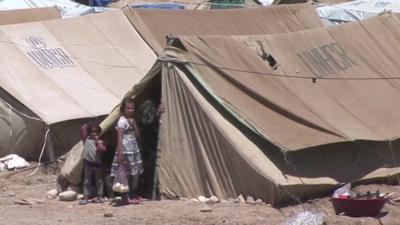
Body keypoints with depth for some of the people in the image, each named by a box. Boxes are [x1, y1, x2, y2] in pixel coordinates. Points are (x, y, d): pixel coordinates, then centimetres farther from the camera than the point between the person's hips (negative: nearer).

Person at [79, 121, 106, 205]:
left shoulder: (99, 141, 0)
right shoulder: (87, 139, 0)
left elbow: (103, 149, -18)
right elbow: (82, 129, -9)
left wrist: (97, 141, -15)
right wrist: (88, 125, 1)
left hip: (97, 163, 0)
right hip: (88, 163, 0)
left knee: (99, 181, 9)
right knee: (87, 181, 4)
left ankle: (100, 196, 17)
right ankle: (86, 197, 6)